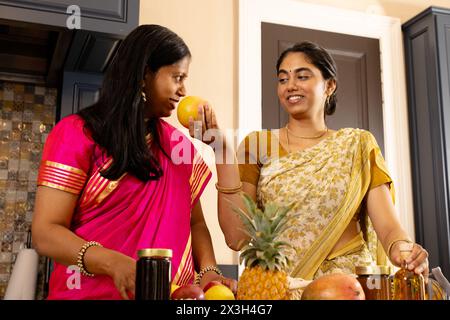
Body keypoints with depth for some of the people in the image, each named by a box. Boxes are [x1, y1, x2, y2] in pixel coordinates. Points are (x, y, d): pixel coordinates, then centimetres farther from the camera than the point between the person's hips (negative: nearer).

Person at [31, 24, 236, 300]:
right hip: (92, 292, -4)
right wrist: (113, 262, -28)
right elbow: (45, 232, -12)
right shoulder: (77, 133, -6)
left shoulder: (177, 144, 7)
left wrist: (208, 270, -11)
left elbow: (195, 221, 8)